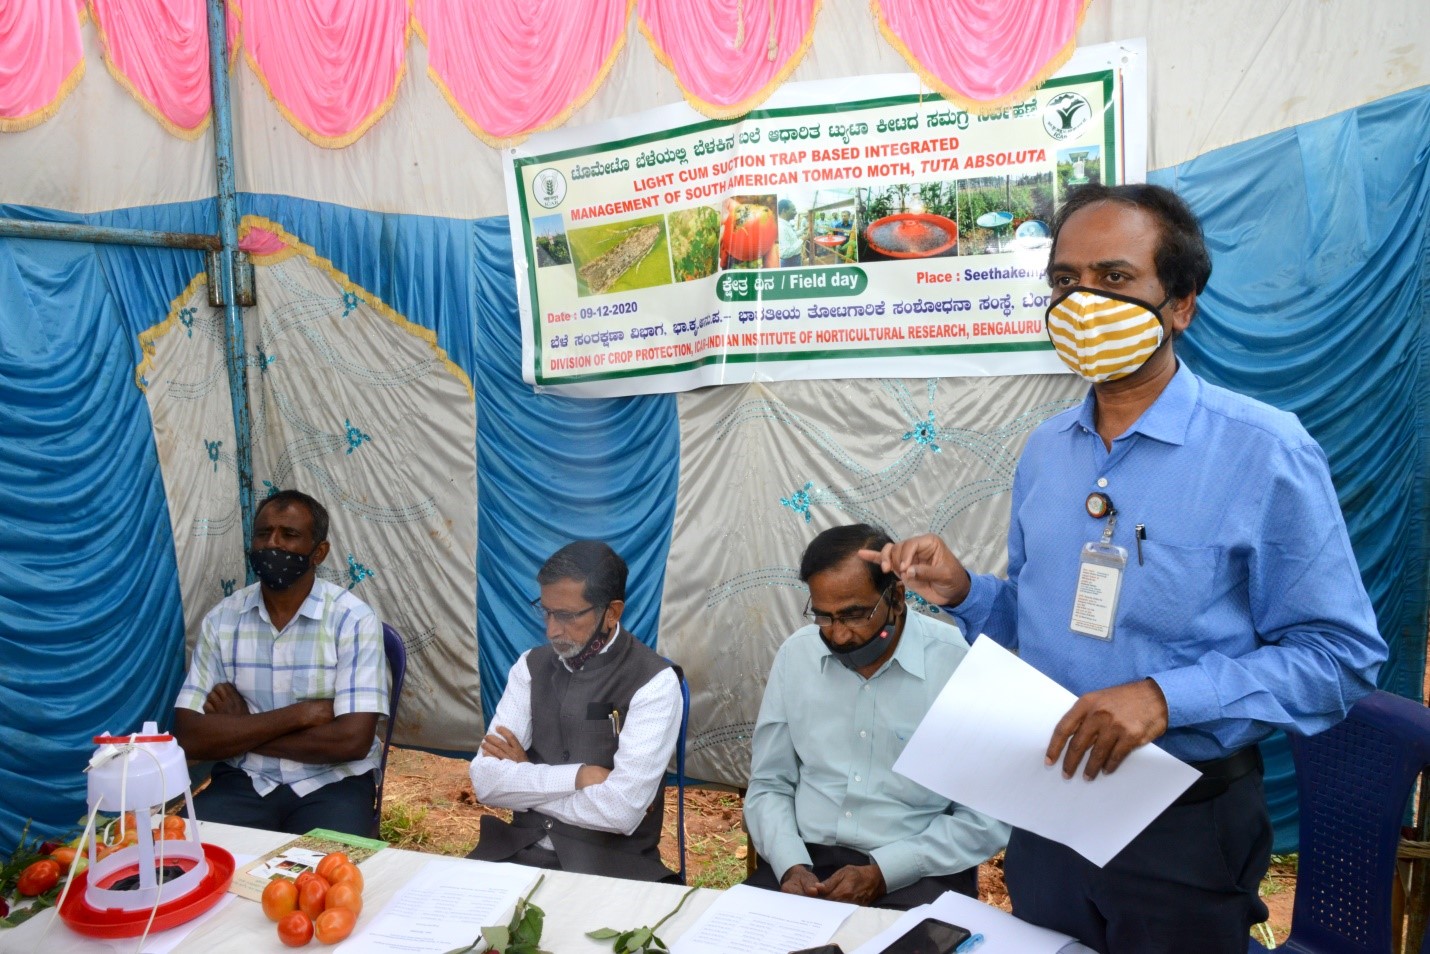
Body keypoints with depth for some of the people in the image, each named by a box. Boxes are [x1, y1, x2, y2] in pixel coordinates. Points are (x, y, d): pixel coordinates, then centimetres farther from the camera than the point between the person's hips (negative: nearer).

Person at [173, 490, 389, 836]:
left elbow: (352, 739, -19)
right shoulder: (221, 619, 0)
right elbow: (190, 736, -6)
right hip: (243, 781, 3)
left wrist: (236, 731, -10)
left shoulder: (354, 619, -11)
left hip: (332, 783, -3)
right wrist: (299, 714, -16)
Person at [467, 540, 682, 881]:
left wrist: (524, 779, -7)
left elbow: (621, 810, -20)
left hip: (610, 865, -3)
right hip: (521, 851, 3)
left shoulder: (653, 682, -11)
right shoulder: (532, 666, 5)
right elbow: (485, 780, -3)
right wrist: (577, 776, -15)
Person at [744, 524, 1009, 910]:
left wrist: (882, 873, -14)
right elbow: (768, 785, 10)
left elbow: (989, 817, -6)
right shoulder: (796, 655, 2)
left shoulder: (961, 664, -10)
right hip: (807, 859, 3)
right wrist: (791, 865, -8)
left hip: (916, 874, -2)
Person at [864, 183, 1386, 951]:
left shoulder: (1265, 452, -15)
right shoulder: (1045, 450, 2)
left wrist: (1166, 698, -26)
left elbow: (1342, 652, -15)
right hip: (1043, 808, 5)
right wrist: (963, 595, -7)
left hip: (1186, 827, -5)